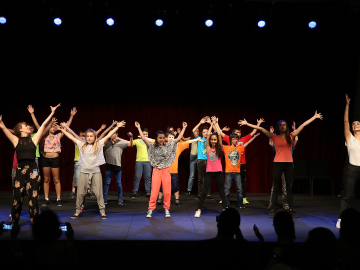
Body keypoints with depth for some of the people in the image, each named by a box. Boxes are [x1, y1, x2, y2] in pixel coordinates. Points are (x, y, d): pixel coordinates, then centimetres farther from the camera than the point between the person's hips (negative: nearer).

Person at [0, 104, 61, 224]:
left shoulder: (34, 139, 9)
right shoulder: (16, 140, 6)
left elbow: (43, 125, 7)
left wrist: (52, 113, 6)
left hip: (33, 170, 1)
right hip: (20, 170, -1)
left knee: (33, 197, 4)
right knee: (17, 197, 7)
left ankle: (34, 222, 13)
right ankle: (14, 221, 23)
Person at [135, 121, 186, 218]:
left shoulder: (168, 146, 5)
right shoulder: (153, 147, 1)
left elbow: (178, 138, 3)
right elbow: (144, 139, -7)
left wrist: (184, 128, 3)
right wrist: (139, 128, -8)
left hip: (166, 170, 2)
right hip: (156, 171, -1)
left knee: (167, 192, 4)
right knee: (154, 191, -2)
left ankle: (167, 209, 15)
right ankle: (150, 210, 6)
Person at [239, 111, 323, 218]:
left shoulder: (291, 136, 7)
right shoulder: (274, 137, 2)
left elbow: (303, 125, 9)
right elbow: (261, 129, -3)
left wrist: (314, 117, 13)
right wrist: (247, 124, -6)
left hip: (289, 164, 2)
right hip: (277, 164, -1)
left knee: (289, 187, 5)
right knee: (276, 188, 3)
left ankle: (291, 209, 9)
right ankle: (272, 210, 6)